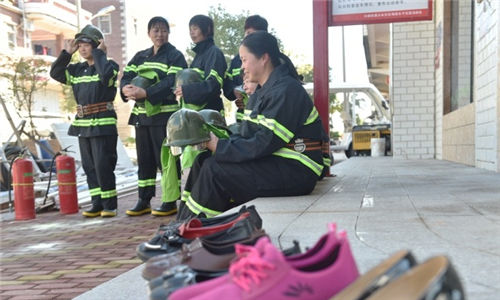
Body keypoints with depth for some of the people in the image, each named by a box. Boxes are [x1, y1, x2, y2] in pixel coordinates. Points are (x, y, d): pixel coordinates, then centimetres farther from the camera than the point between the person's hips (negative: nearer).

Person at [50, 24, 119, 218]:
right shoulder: (77, 69, 15)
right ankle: (97, 204, 16)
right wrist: (67, 53, 8)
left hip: (103, 123, -7)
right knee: (89, 166, 8)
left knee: (103, 165, -7)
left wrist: (99, 53, -13)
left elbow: (105, 74, -25)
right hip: (82, 123, 7)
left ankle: (110, 205, 3)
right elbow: (55, 73, 14)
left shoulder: (109, 65, -3)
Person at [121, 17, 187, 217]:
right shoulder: (140, 57, 17)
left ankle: (171, 202, 3)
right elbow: (126, 77, 9)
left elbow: (172, 83, -15)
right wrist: (126, 88, -15)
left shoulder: (175, 56, -1)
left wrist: (144, 92, -24)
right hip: (142, 114, 6)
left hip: (165, 114, -6)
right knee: (144, 159, 9)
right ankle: (144, 201, 18)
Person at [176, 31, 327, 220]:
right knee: (202, 161, 0)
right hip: (274, 162, 10)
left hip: (295, 170, -10)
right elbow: (246, 135, 12)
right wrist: (216, 142, -6)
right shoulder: (261, 92, 16)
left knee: (214, 170, -19)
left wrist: (219, 147, -16)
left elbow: (265, 144, -22)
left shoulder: (286, 91, -15)